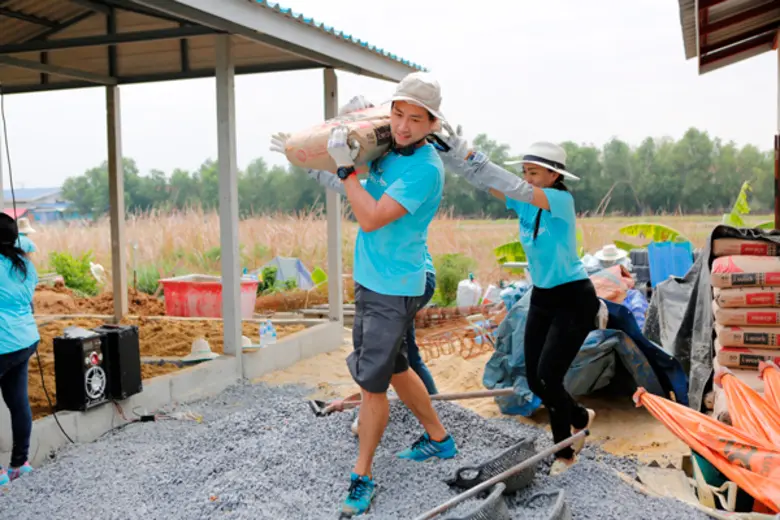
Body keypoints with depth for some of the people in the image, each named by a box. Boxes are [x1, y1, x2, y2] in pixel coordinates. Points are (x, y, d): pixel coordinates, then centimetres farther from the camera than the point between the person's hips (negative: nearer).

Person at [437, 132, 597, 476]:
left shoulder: (562, 200, -20)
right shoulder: (524, 203, -1)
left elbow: (515, 188, -36)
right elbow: (484, 182, -12)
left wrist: (469, 155, -43)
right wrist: (450, 155, -30)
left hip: (573, 299, -7)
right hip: (541, 298, 7)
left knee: (548, 378, -11)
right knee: (535, 380, 7)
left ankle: (565, 451, 13)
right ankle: (580, 417, 35)